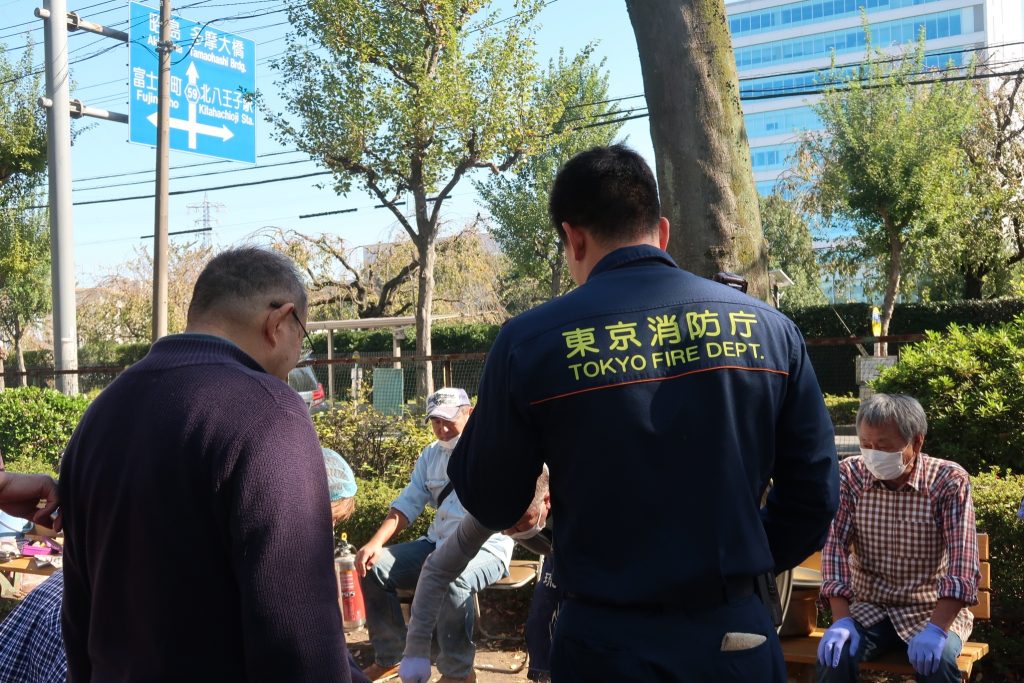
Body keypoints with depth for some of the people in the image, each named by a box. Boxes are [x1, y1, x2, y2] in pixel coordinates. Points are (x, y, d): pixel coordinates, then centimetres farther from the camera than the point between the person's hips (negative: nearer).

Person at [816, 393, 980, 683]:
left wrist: (936, 629, -31)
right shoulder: (848, 476, -5)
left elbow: (963, 564, -18)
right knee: (834, 655, -25)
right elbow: (835, 546, -8)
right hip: (869, 607, 2)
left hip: (933, 608, -1)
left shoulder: (950, 480, -12)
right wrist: (841, 620, -20)